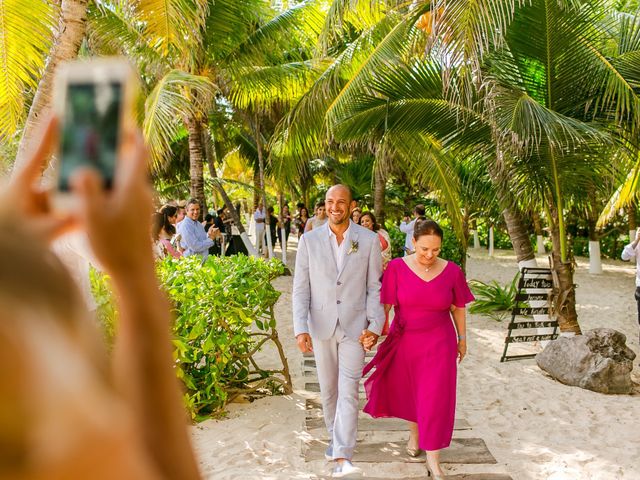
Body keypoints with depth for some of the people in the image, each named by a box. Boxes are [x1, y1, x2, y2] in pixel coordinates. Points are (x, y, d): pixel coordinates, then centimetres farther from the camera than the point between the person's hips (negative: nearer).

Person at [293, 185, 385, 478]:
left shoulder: (368, 240, -4)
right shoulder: (309, 240, -2)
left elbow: (375, 287, -1)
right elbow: (301, 288, -3)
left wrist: (375, 326, -10)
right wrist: (300, 329, -12)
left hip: (354, 326, -2)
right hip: (321, 326, 2)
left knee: (348, 392, -7)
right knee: (328, 389, 16)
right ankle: (334, 436, 37)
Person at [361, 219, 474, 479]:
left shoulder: (451, 271, -8)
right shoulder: (397, 268, -13)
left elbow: (458, 308, 4)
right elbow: (385, 305, -13)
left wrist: (462, 338, 10)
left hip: (438, 343, 0)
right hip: (404, 341, 1)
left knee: (436, 398, 0)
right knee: (408, 391, 18)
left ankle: (433, 457, 15)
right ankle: (414, 432, 46)